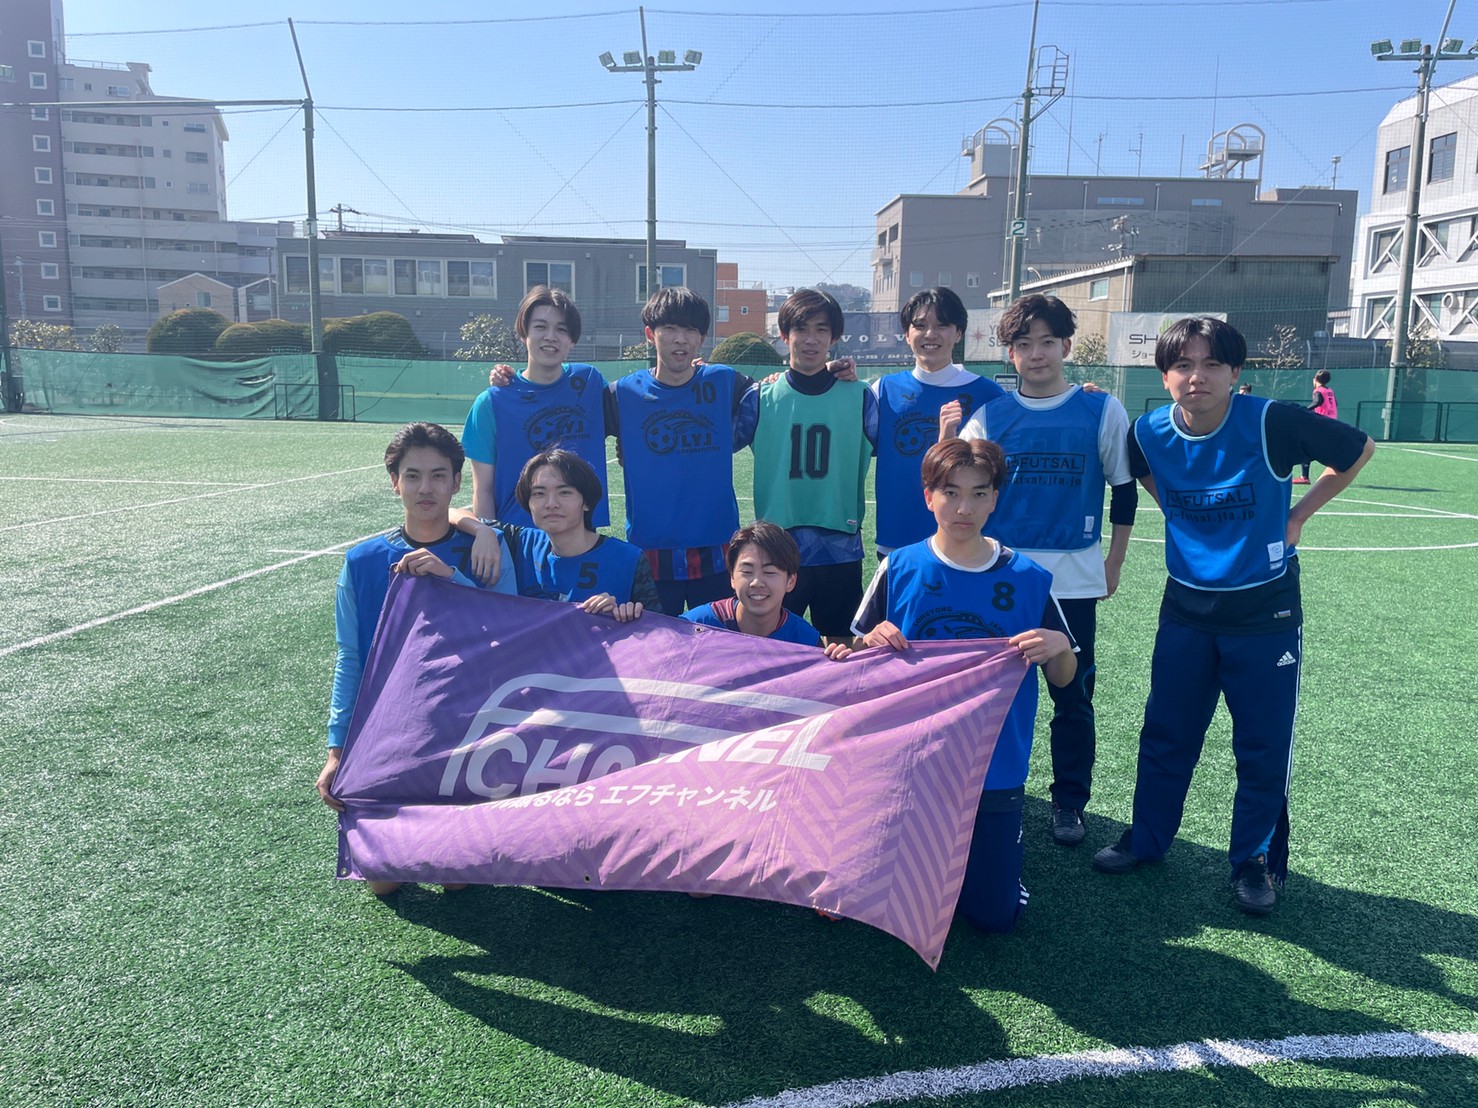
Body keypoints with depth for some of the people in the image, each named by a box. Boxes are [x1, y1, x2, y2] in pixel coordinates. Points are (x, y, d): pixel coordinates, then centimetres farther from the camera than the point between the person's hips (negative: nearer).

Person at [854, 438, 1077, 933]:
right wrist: (875, 643, -21)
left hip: (995, 771, 0)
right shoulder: (899, 569, -8)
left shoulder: (1027, 578, -7)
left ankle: (991, 848, 36)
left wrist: (1060, 648, -22)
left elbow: (1064, 678, 0)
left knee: (994, 915, 6)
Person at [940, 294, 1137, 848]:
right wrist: (945, 439, -16)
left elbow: (1124, 491, 7)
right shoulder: (989, 415, 3)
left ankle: (1069, 802, 24)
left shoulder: (1102, 410, 1)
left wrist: (1114, 563, 7)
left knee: (1073, 696, 8)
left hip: (1075, 580, -1)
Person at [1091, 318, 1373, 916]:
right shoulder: (1149, 432, -8)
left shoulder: (1272, 423, -18)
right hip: (1186, 608, 3)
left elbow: (1359, 449, -2)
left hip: (1265, 612, -2)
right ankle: (1146, 838, 30)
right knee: (1166, 732, 11)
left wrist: (1298, 514, -3)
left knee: (1264, 746, 7)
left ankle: (1257, 861, 26)